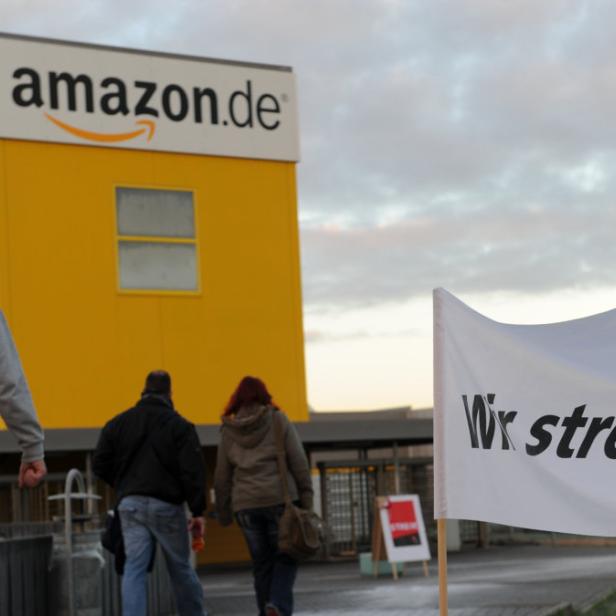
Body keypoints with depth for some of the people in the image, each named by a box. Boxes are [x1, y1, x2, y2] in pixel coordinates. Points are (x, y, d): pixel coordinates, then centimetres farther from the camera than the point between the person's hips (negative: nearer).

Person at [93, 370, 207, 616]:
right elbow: (192, 472, -10)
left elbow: (99, 464, 7)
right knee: (181, 568, 9)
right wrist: (198, 511, -6)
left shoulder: (118, 423, 7)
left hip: (131, 504, 2)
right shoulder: (179, 425, -4)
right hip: (166, 505, -2)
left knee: (134, 569, -1)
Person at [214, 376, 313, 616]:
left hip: (246, 505, 3)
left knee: (262, 563, 10)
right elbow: (298, 462, -2)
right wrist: (306, 498, 1)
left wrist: (224, 513, 19)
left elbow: (222, 477, 12)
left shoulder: (229, 430, 11)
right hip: (280, 499, -3)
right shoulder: (278, 420, 3)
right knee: (286, 556, 5)